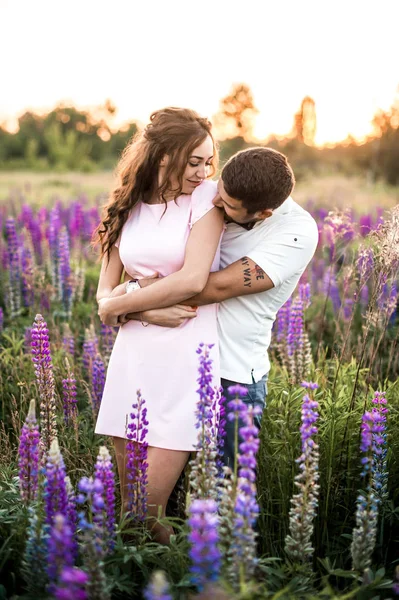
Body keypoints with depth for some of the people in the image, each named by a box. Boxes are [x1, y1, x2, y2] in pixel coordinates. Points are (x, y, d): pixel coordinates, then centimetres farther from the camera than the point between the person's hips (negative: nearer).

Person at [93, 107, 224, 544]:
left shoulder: (206, 198, -2)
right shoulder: (126, 208, 10)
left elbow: (193, 280, -15)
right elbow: (105, 290, 7)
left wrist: (120, 304, -5)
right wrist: (151, 309, -14)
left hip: (187, 356, -4)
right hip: (133, 352, 4)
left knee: (149, 502, -4)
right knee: (127, 494, 9)